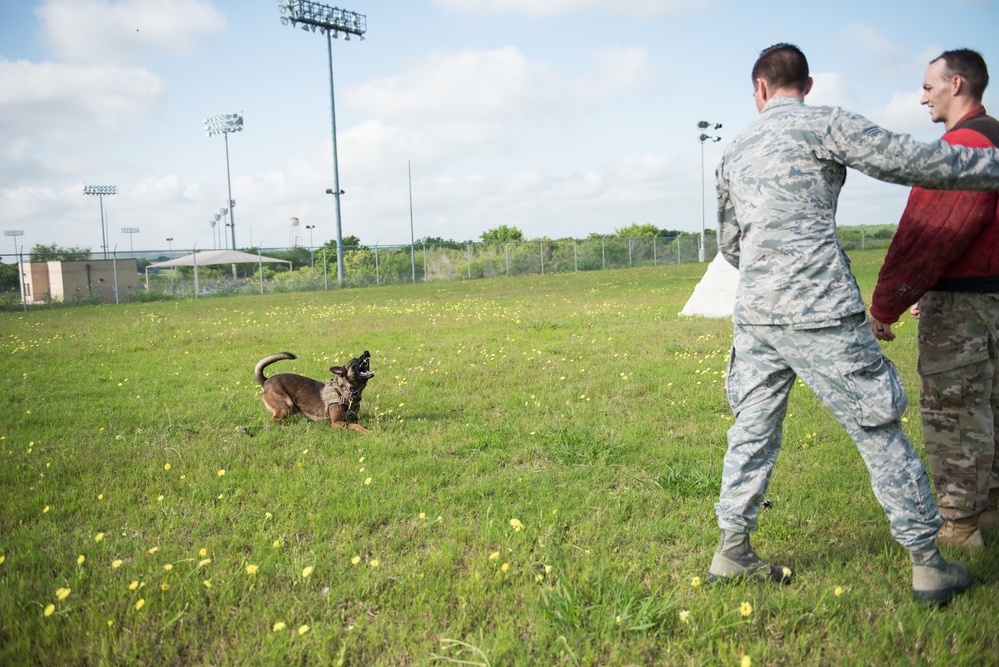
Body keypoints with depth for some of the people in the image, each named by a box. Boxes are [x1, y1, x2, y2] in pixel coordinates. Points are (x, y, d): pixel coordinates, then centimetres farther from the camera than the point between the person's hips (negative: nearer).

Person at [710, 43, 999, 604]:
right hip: (819, 315, -6)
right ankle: (928, 563, 16)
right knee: (879, 430, 5)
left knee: (753, 433, 13)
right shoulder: (823, 125, -3)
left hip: (754, 315, 6)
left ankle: (732, 552, 19)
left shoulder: (735, 152, 16)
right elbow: (912, 161, -6)